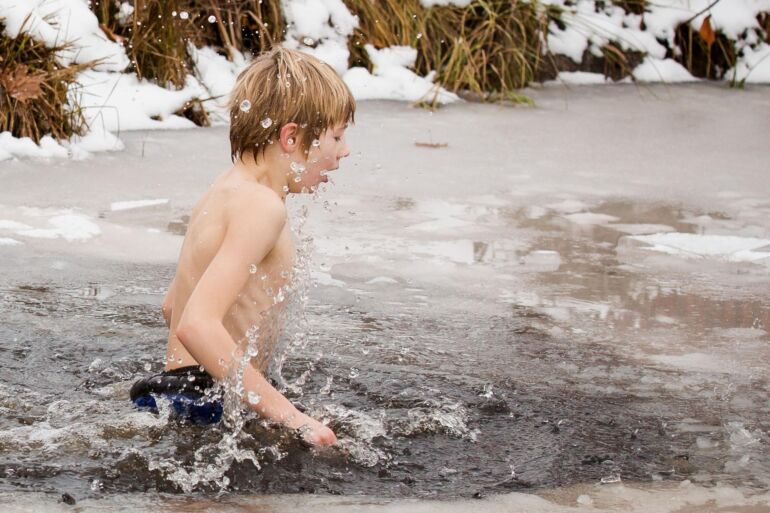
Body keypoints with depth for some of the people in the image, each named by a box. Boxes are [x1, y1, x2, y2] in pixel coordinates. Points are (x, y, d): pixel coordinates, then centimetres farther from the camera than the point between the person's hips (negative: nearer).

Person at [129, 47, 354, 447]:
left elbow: (173, 306, 28)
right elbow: (197, 325, -27)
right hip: (203, 409, -11)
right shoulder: (262, 206, -15)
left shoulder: (226, 188, 17)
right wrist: (289, 415, -26)